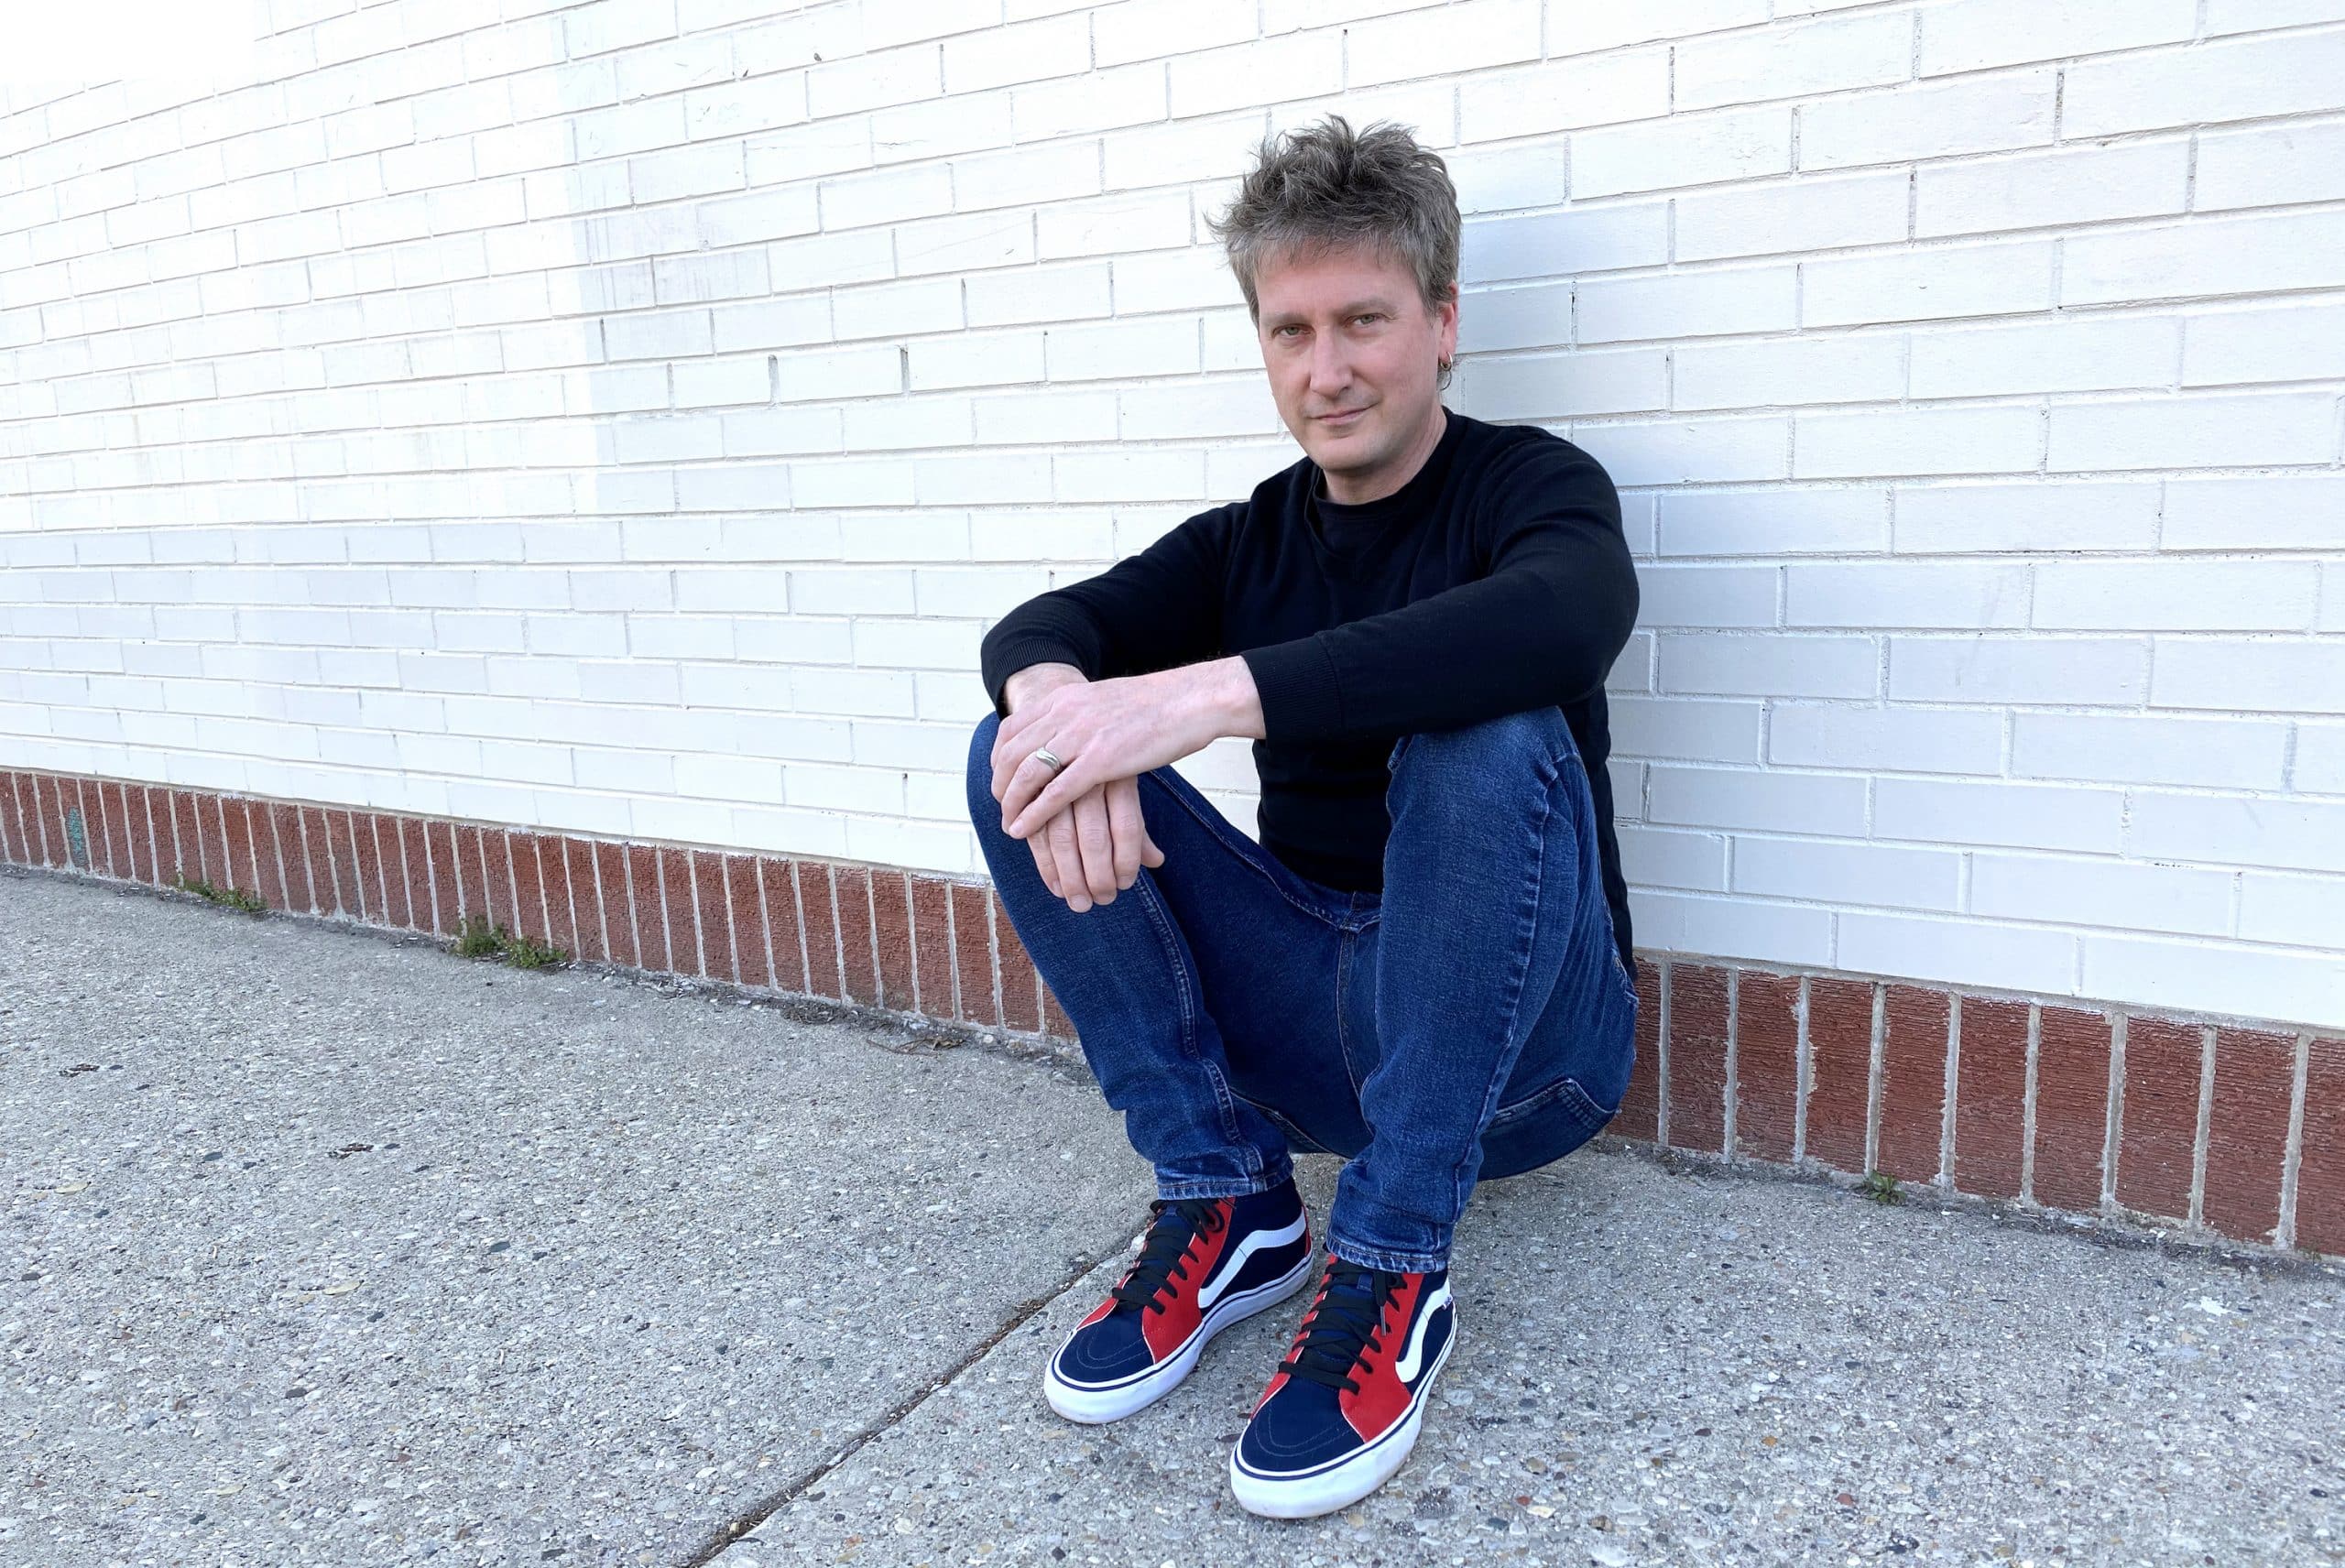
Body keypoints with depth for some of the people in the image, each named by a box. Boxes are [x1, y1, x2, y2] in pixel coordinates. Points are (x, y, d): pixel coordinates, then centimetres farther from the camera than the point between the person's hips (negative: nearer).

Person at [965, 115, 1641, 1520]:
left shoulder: (1530, 483, -6)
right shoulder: (1252, 539, 8)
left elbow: (1569, 617, -31)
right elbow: (1033, 629, -5)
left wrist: (1215, 692, -39)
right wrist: (1058, 693, -31)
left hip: (1513, 1033, -4)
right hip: (1304, 1018, 4)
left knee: (1494, 740, -33)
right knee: (1020, 752, -10)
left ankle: (1393, 1272, -21)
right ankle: (1228, 1205, -8)